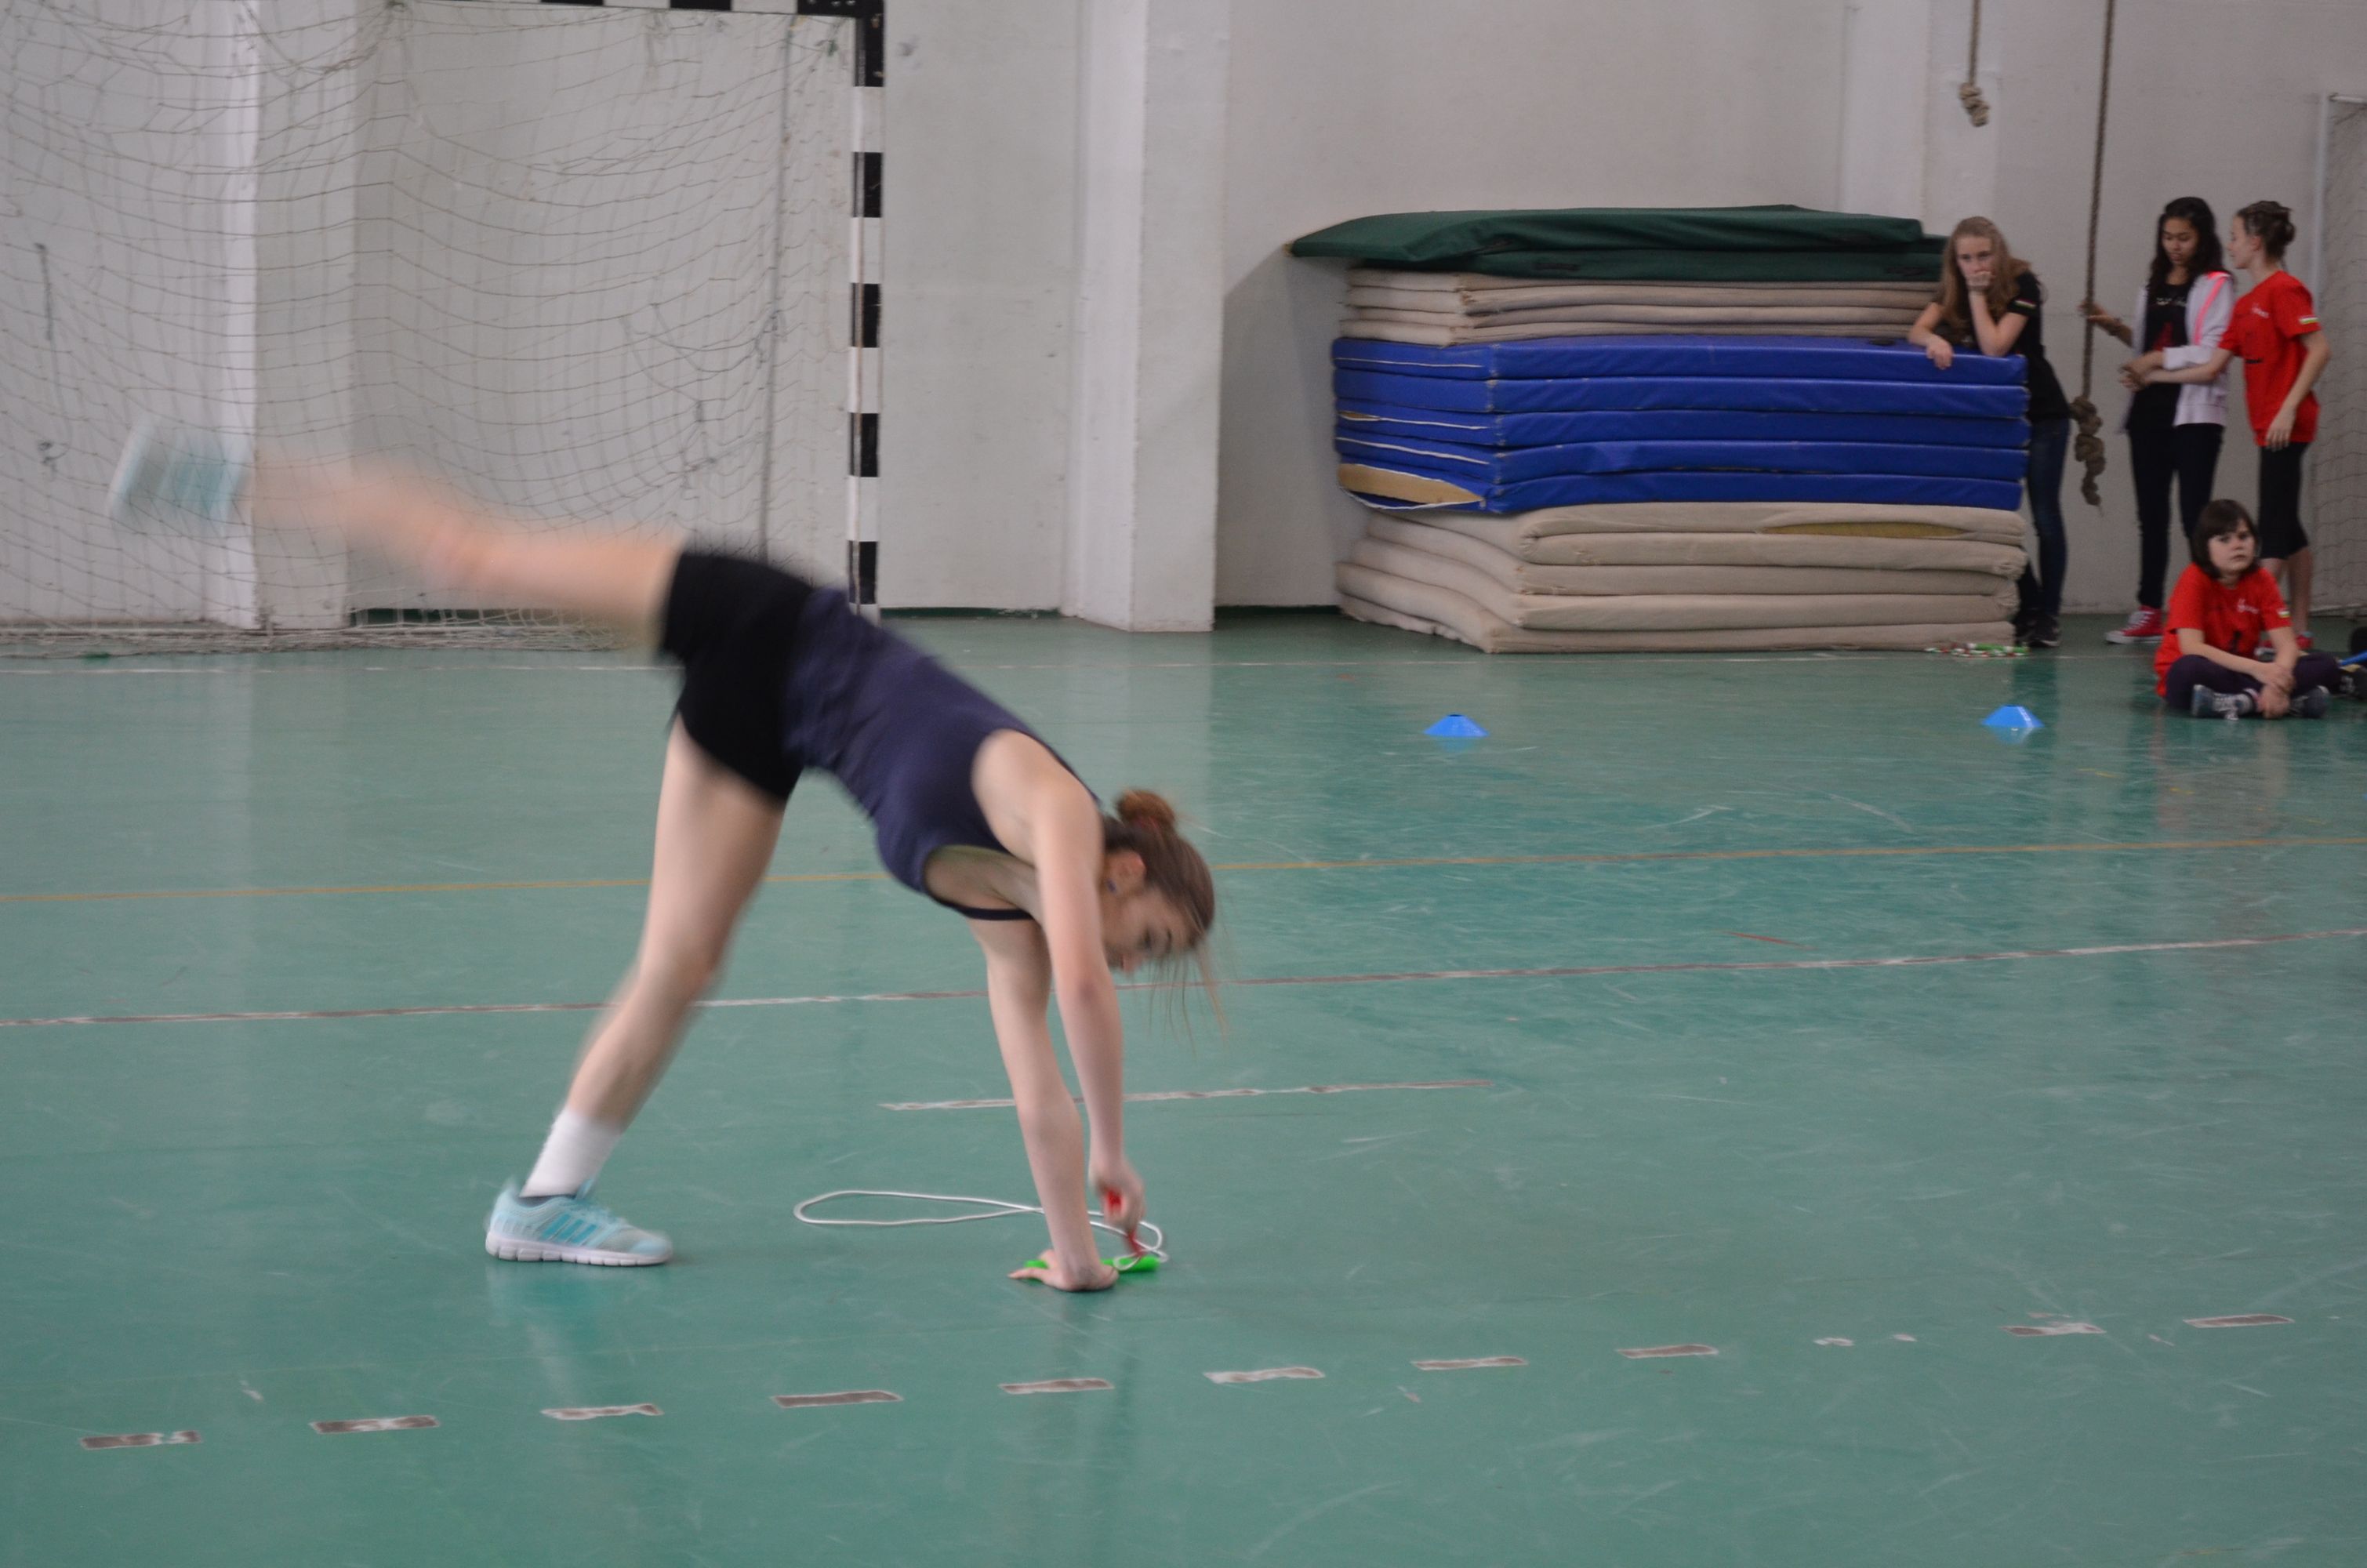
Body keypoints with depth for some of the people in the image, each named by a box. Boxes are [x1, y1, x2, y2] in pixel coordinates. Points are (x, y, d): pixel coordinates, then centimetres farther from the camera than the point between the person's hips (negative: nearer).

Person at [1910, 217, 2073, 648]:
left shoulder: (2022, 286, -15)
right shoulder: (1954, 290, 0)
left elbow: (1994, 347, -25)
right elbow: (1917, 330, -12)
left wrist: (1978, 294, -21)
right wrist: (1933, 340, -33)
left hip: (2042, 417, -5)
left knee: (2045, 516, -3)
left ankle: (2049, 614, 3)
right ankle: (2028, 608, 9)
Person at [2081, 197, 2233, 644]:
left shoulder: (2216, 286, -5)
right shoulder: (2154, 285, 16)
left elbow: (2213, 352, -13)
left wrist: (2158, 360, -14)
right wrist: (2116, 326, 10)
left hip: (2194, 414, -7)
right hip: (2150, 410, 7)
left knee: (2194, 516, -11)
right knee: (2151, 514, 8)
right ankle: (2148, 613, 13)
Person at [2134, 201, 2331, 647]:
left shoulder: (2284, 289, -9)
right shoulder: (2247, 303, 18)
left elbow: (2319, 350, -16)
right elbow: (2211, 369, 20)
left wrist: (2288, 408, -21)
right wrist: (2154, 375, 23)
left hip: (2286, 426, -9)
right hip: (2269, 426, 9)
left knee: (2274, 528, -9)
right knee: (2286, 527, 9)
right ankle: (2299, 629, 12)